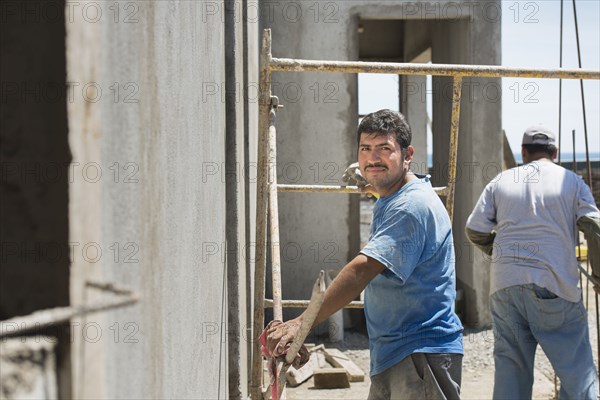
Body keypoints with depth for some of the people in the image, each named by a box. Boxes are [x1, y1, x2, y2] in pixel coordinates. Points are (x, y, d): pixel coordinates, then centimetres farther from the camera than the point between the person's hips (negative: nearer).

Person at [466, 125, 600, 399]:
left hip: (504, 285, 3)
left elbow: (474, 231, 8)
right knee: (577, 371, 1)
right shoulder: (571, 182, 6)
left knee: (510, 368, 10)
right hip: (553, 286, -3)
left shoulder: (501, 182, 12)